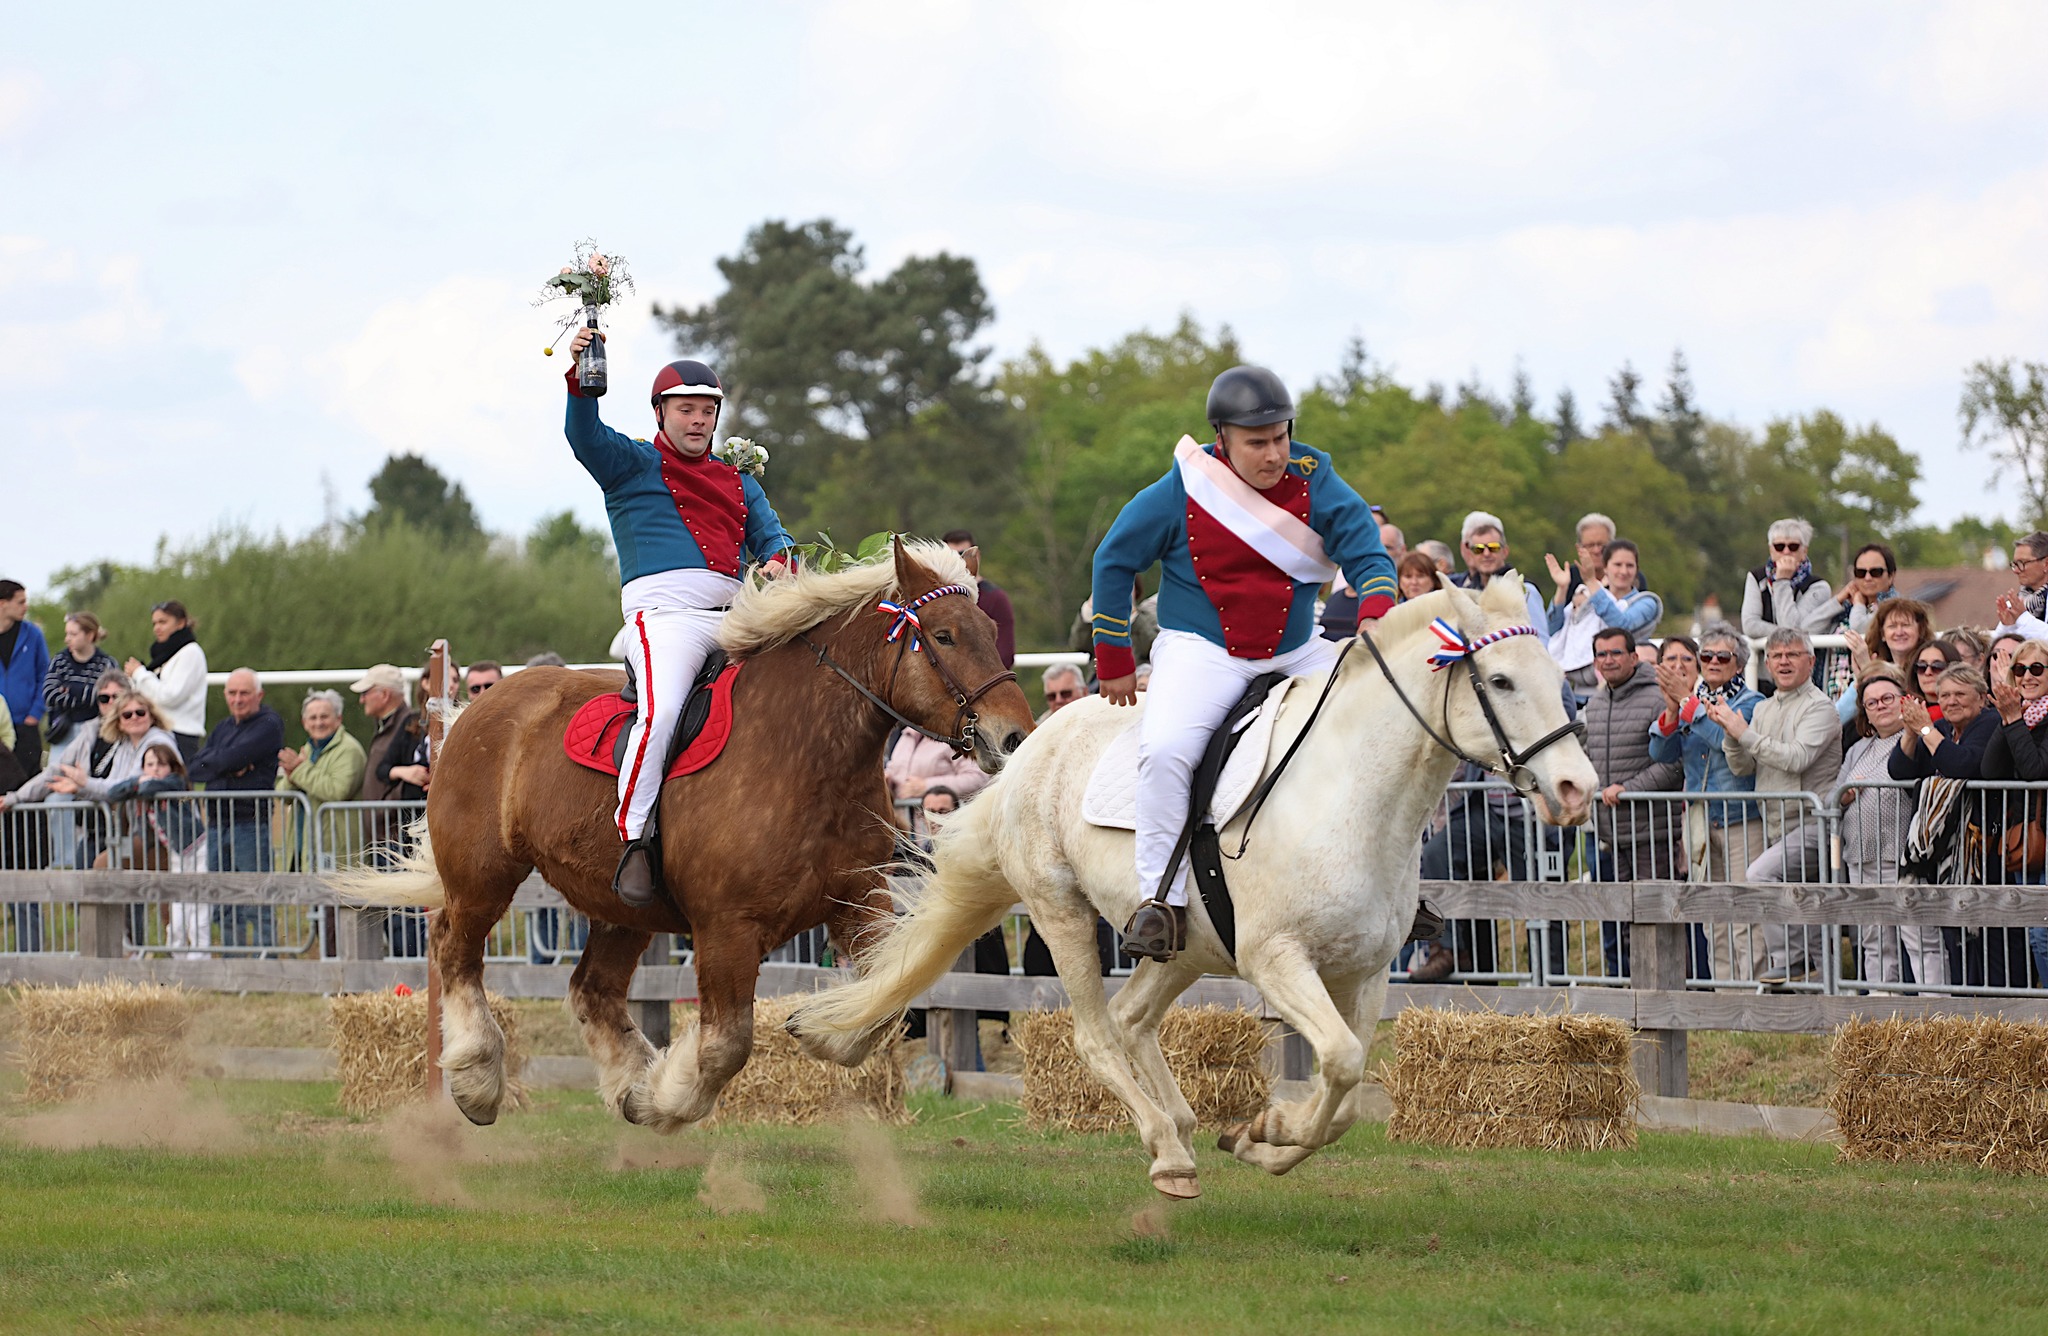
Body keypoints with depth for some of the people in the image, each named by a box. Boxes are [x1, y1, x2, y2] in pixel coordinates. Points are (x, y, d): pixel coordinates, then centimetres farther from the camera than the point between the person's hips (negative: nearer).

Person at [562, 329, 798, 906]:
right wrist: (580, 378, -23)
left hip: (736, 617, 6)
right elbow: (585, 436, -5)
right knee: (661, 710, -30)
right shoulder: (633, 464, 13)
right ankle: (632, 840, -26)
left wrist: (779, 561, -9)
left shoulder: (739, 483, 27)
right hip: (665, 612, -6)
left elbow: (770, 535, 16)